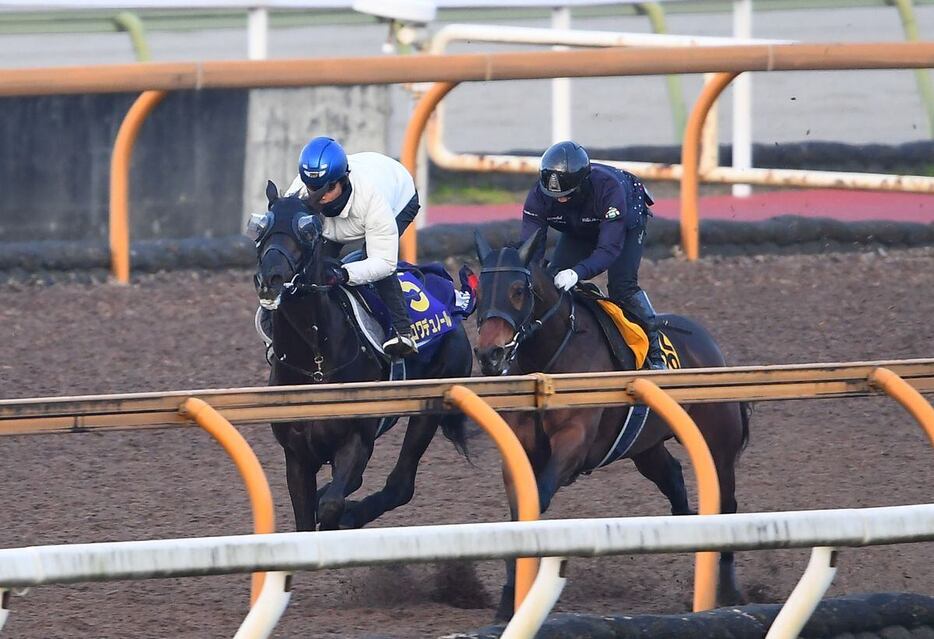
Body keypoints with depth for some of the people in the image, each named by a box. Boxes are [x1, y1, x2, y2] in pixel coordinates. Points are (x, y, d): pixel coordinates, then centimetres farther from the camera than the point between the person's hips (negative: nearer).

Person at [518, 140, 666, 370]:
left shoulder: (609, 187, -44)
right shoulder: (539, 195, -32)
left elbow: (609, 248, -46)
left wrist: (578, 272, -62)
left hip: (625, 224, -4)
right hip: (577, 230, 4)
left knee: (622, 287, -22)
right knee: (554, 280, -12)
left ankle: (655, 353, -11)